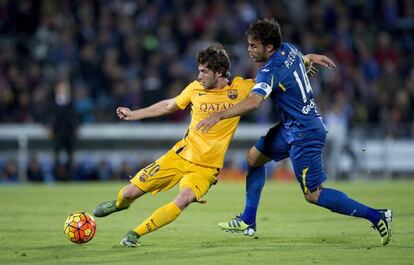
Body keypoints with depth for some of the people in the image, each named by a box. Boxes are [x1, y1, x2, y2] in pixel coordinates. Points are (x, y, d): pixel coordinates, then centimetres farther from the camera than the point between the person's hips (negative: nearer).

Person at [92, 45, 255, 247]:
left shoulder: (240, 88, -8)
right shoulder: (196, 88, -1)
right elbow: (169, 106, 16)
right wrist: (134, 115, 21)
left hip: (206, 167, -3)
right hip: (181, 155, 3)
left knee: (184, 199, -32)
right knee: (130, 192, 3)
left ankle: (134, 234, -18)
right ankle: (119, 203, 42)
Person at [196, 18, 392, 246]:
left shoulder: (270, 71, -24)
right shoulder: (288, 49, 1)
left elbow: (254, 101, -40)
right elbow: (300, 59, 25)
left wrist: (219, 116, -44)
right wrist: (310, 58, 49)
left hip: (304, 134, -10)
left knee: (313, 195, -5)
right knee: (254, 157, 14)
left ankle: (376, 216, -2)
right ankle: (248, 222, 20)